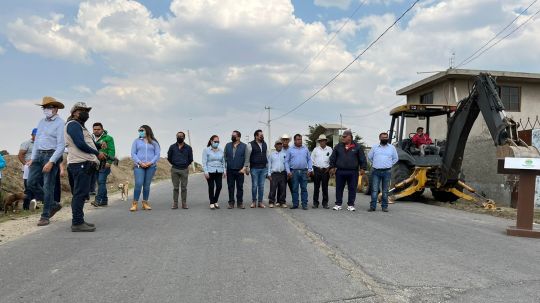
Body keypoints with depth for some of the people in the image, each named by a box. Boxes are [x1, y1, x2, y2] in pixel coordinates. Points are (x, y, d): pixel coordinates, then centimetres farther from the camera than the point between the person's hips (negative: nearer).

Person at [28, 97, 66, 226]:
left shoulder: (60, 123, -8)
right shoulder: (41, 122, 15)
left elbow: (61, 145, -14)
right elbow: (36, 141, 18)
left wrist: (51, 162, -20)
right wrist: (33, 159, 10)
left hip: (52, 155, -8)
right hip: (39, 155, 8)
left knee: (48, 186, -4)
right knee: (32, 182, 5)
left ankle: (45, 216, 6)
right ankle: (53, 204, 20)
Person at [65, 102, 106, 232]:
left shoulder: (79, 126, 26)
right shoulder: (73, 124, -7)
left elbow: (87, 143, 20)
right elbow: (80, 144, -18)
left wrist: (99, 146, 1)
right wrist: (97, 153, -10)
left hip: (83, 164, 11)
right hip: (81, 164, -11)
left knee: (79, 194, 13)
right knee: (80, 193, -11)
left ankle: (78, 221, 20)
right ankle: (77, 223, -11)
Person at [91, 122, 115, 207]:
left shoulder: (108, 138, -1)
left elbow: (111, 150, -9)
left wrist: (109, 162, -19)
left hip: (104, 164, -6)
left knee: (101, 181, -13)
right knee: (100, 182, 9)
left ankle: (98, 200, -16)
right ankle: (104, 200, 16)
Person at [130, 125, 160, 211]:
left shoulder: (154, 142, 11)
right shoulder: (136, 141, 11)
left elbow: (157, 154, 5)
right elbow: (133, 154, 5)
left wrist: (151, 162, -10)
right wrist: (140, 162, -9)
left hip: (151, 166, 1)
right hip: (139, 166, -1)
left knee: (147, 185, 4)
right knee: (138, 184, -11)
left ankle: (145, 203, 13)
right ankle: (135, 203, -5)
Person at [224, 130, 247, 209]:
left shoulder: (244, 146, 0)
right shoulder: (228, 145, 8)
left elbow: (246, 158, -2)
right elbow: (225, 157, 7)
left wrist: (244, 168, -11)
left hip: (239, 171, -2)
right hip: (230, 171, 2)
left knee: (240, 187, 4)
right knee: (230, 187, 7)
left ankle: (240, 203, 13)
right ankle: (231, 203, 15)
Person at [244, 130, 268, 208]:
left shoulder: (265, 144, 10)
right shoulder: (251, 145, -6)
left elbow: (267, 155, 14)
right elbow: (247, 157, -4)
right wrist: (246, 167, -6)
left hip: (263, 168, 4)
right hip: (254, 168, -4)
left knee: (261, 186, 7)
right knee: (254, 185, 1)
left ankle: (260, 202, 14)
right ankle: (254, 201, 14)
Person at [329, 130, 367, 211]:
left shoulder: (357, 147, 2)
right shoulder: (338, 146, 7)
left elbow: (362, 159, 4)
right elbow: (333, 158, 11)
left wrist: (362, 168, -2)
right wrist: (332, 167, 5)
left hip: (353, 172, -1)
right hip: (340, 171, 2)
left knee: (352, 189, 4)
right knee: (339, 189, 5)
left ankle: (350, 205, 14)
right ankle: (338, 204, 15)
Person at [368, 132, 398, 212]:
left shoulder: (392, 148, 7)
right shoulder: (375, 147, 7)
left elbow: (395, 158, 15)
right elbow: (369, 156, 15)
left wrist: (389, 164, 7)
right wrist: (374, 164, 9)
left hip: (387, 172, 0)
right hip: (376, 171, 0)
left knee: (385, 190, 5)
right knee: (374, 189, -2)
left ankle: (384, 206, 12)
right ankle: (372, 206, 2)